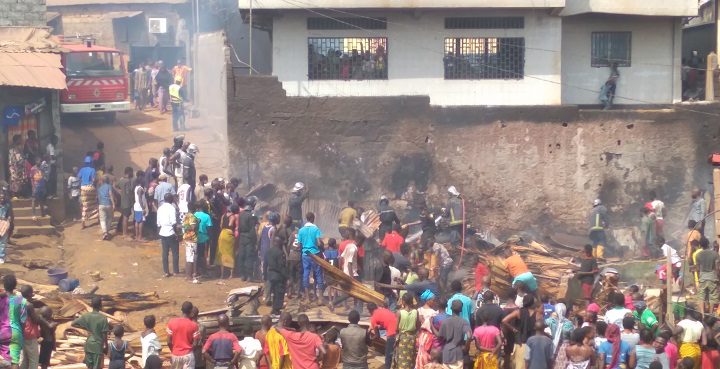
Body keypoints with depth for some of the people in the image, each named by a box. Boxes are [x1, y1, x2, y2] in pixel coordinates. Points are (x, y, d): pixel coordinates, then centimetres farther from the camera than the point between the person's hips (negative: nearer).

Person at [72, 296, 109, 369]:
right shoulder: (103, 318, -14)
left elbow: (73, 324, -1)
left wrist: (85, 328, 2)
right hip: (98, 345, -5)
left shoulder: (86, 316, -2)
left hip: (88, 345, 5)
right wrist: (106, 346, 1)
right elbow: (104, 334, -12)